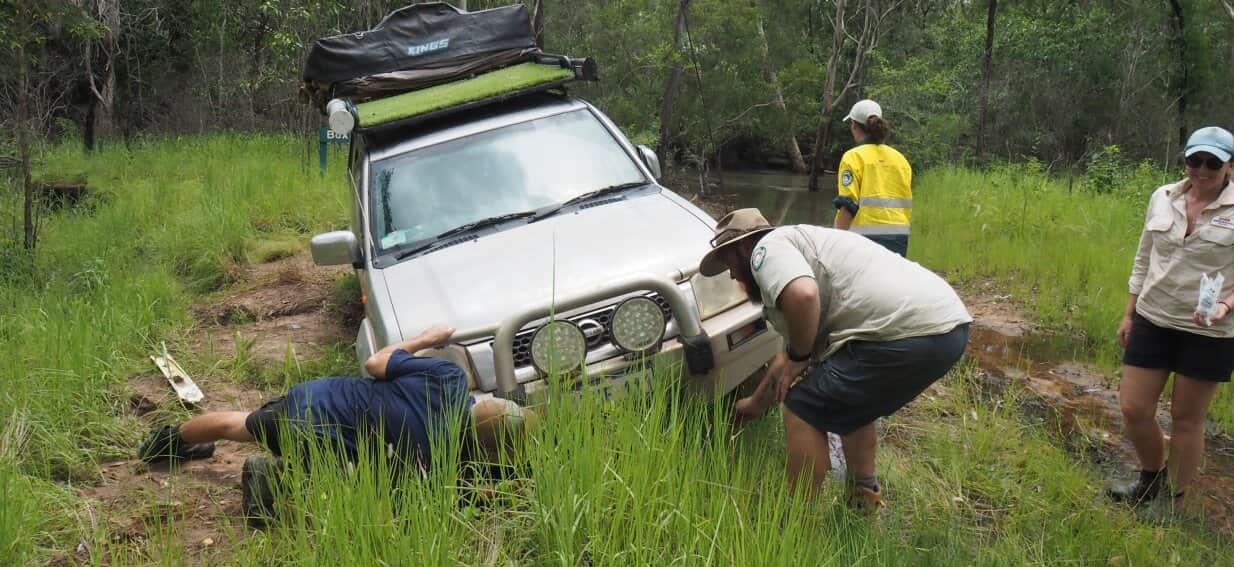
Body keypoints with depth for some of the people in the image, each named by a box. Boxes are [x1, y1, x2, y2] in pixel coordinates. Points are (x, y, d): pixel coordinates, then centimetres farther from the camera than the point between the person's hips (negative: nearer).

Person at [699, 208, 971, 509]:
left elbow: (802, 295, -24)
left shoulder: (767, 248, 1)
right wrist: (754, 404, 51)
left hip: (905, 333, -10)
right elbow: (785, 361, 39)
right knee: (850, 401, 32)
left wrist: (797, 356, -6)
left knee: (803, 412, 2)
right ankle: (864, 494, 41)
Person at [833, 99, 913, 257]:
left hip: (867, 236, -6)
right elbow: (907, 205, 17)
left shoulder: (854, 157, -5)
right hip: (899, 238, 6)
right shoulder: (901, 159, 14)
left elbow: (847, 206, -12)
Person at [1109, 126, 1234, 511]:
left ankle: (1175, 503, 26)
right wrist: (1129, 313, 12)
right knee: (1133, 410, 5)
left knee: (1186, 419, 8)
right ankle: (1153, 477, 33)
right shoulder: (1163, 198, 2)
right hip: (1153, 320, 4)